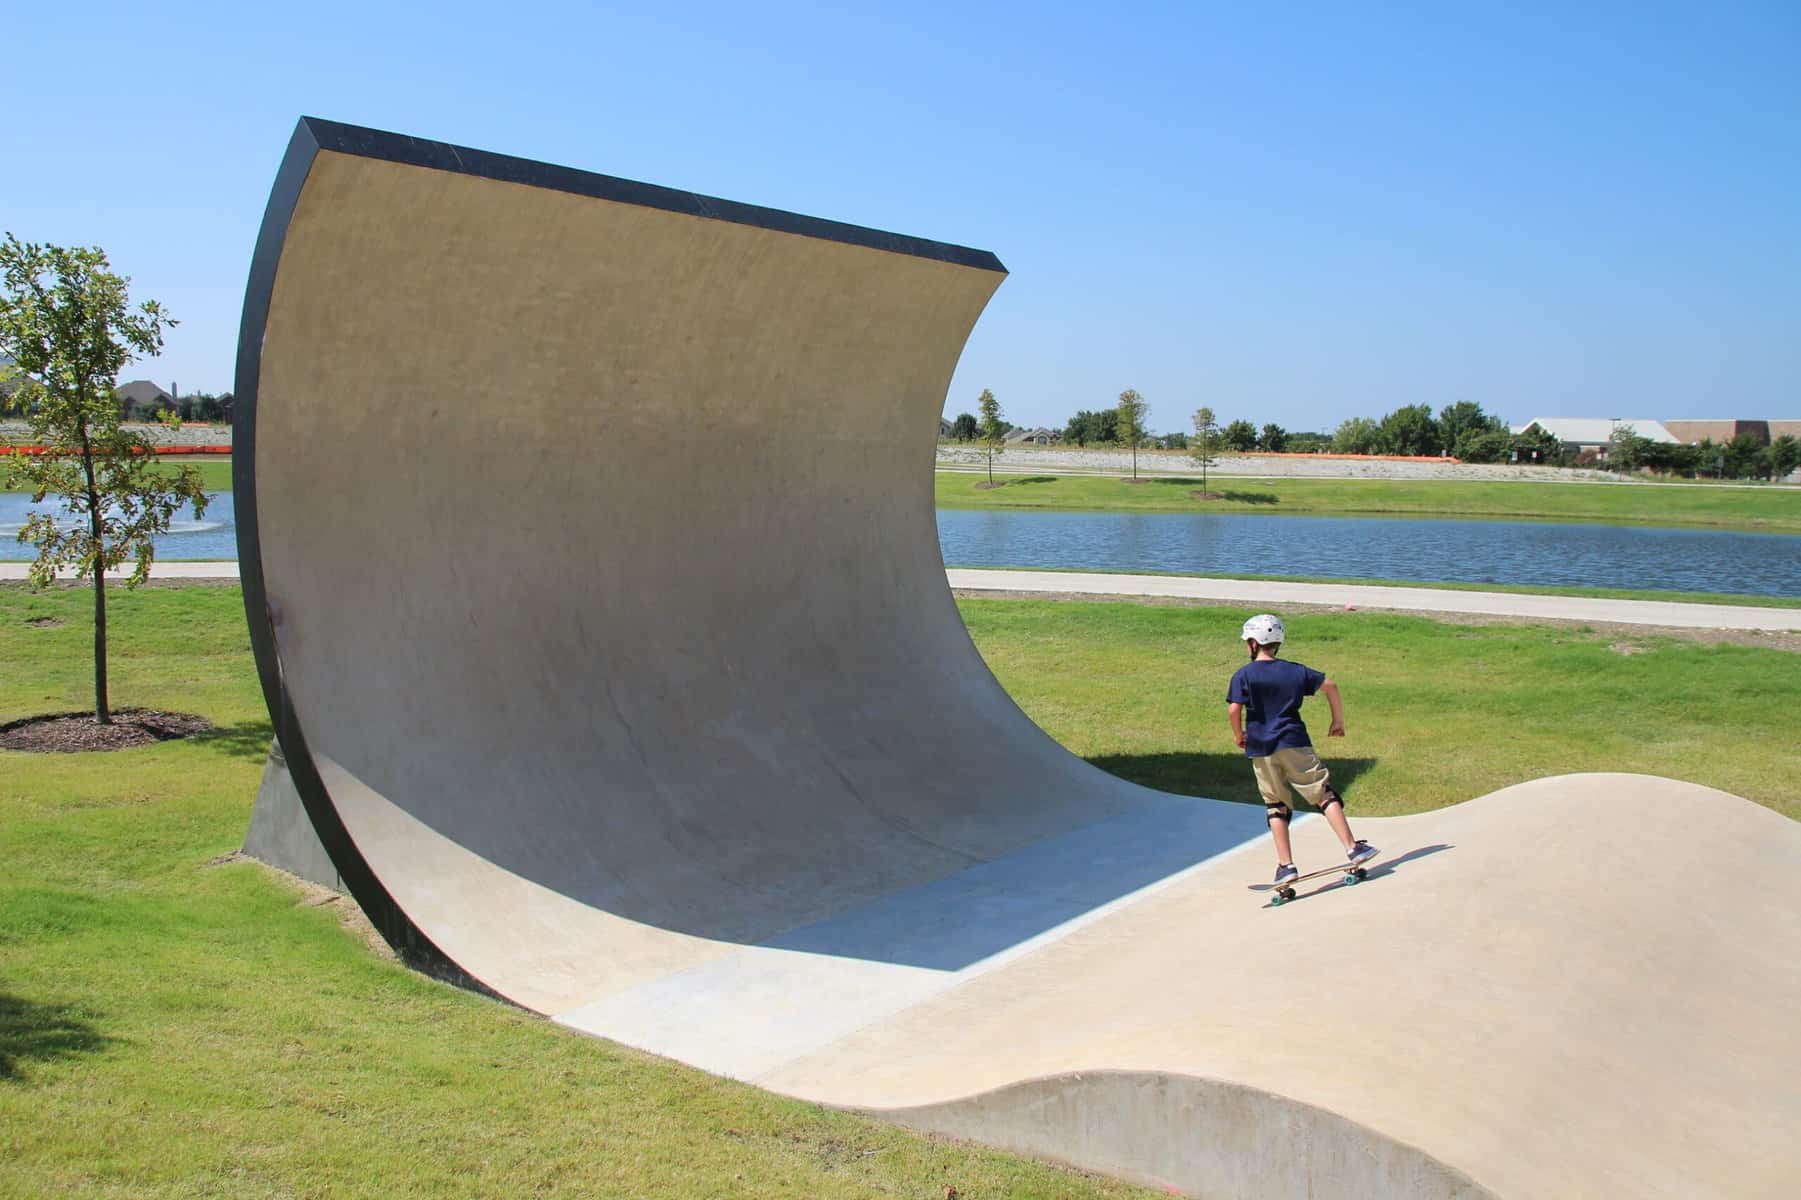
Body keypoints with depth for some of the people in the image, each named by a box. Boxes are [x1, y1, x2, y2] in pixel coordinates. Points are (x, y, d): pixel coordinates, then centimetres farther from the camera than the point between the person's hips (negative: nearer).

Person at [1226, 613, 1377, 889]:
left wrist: (1238, 736, 4)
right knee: (1324, 794, 6)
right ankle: (1352, 849, -1)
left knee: (1275, 806, 7)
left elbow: (1234, 709, -13)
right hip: (1295, 743, 1)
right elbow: (1330, 686, 6)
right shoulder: (1295, 671, 8)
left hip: (1261, 750, -1)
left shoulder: (1243, 675, 0)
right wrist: (1338, 721, 15)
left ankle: (1286, 866, 2)